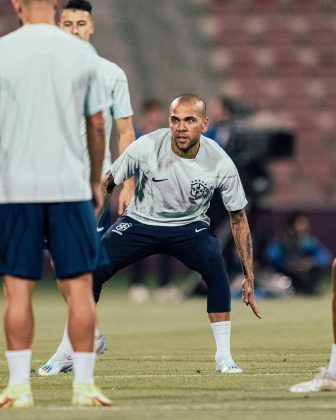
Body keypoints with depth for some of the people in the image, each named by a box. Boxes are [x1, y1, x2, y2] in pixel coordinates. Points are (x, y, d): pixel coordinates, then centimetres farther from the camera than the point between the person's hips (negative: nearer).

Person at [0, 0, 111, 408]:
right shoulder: (81, 53, 2)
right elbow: (97, 125, 6)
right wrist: (96, 182, 18)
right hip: (70, 184, 1)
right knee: (79, 287, 4)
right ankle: (84, 385, 3)